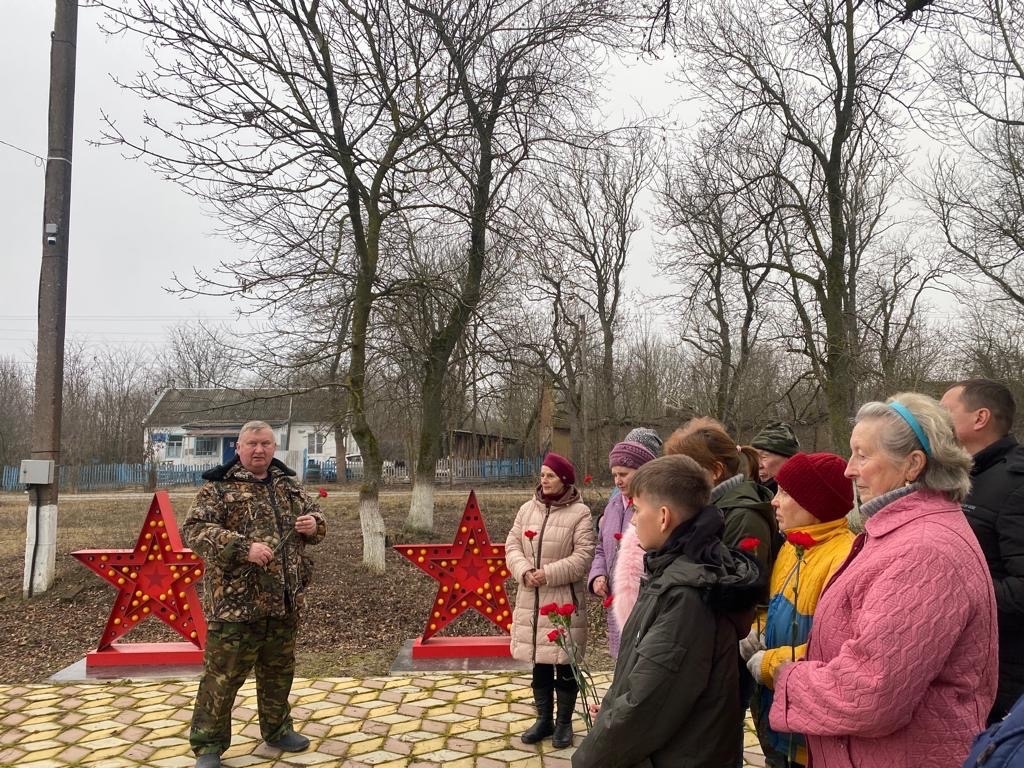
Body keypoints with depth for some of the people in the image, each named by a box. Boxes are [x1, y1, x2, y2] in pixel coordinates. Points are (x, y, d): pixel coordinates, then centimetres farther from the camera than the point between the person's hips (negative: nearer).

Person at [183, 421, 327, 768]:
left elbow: (315, 515, 21)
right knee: (222, 676, 3)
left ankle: (277, 730, 37)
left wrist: (314, 524, -4)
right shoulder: (218, 487, -7)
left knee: (279, 673, 19)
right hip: (235, 601, -5)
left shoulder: (289, 485, 10)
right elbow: (194, 530, -16)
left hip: (284, 600, 6)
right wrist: (243, 547, -27)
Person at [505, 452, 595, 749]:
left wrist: (549, 574, -20)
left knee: (565, 665, 6)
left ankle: (564, 722, 23)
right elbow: (512, 546, 5)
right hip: (531, 599, 5)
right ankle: (544, 719, 30)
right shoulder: (527, 509, 7)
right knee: (539, 663, 15)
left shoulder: (579, 513, -8)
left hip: (564, 600, -5)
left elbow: (584, 556, -14)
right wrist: (524, 571, -14)